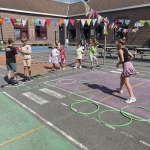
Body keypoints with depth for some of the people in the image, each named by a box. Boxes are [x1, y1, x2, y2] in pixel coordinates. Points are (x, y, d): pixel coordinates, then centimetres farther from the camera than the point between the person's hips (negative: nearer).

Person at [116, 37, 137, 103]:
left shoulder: (120, 50, -10)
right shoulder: (125, 49, 17)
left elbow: (122, 60, -18)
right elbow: (132, 56, 19)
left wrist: (118, 64, -2)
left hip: (126, 66, -10)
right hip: (129, 64, 10)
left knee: (126, 82, -11)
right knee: (122, 77, 29)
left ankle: (132, 97, -15)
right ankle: (120, 89, 48)